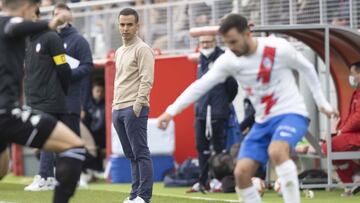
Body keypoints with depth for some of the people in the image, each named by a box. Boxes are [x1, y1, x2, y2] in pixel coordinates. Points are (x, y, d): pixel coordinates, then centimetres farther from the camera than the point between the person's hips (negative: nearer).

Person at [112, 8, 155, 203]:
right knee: (131, 155, 10)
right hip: (118, 109, 9)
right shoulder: (119, 51, 20)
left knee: (140, 153, -9)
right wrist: (114, 105, 18)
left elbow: (147, 80, -14)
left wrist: (137, 105, -20)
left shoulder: (142, 49, -6)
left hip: (134, 109, -9)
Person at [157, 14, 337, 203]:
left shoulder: (278, 48, -15)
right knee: (241, 173, -8)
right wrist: (171, 111, -9)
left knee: (276, 151, -35)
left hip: (291, 114, -6)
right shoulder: (228, 60, -5)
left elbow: (307, 68, 1)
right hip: (263, 121, 6)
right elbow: (200, 86, -4)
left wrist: (322, 102, 7)